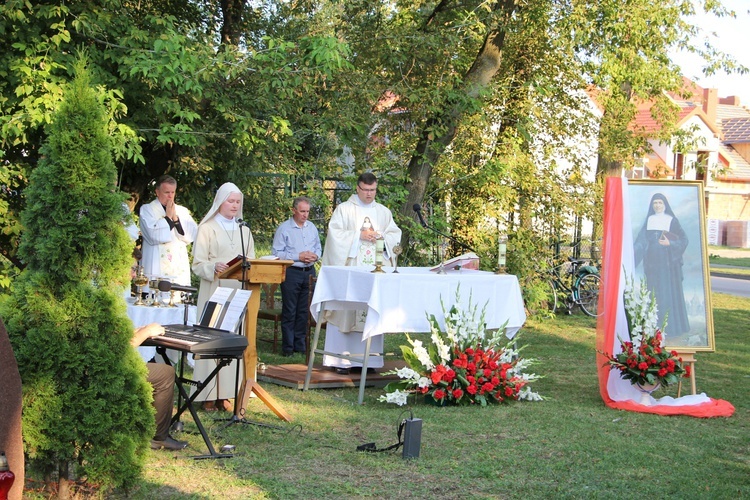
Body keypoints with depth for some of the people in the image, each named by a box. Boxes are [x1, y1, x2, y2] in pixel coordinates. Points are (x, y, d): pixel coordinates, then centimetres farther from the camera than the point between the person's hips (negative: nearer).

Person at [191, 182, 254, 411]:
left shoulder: (244, 230, 19)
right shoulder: (207, 228, 4)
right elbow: (198, 263, -3)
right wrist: (214, 268, -23)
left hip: (239, 291, 4)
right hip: (214, 291, -4)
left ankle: (225, 393, 5)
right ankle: (209, 395, -2)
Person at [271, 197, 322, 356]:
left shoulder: (312, 227, 12)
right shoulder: (284, 228, -5)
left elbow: (318, 248, 19)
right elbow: (277, 253, -10)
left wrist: (315, 256, -4)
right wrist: (298, 257, -15)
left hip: (309, 272, 5)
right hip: (291, 272, -5)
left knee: (304, 311, 9)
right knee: (289, 312, 0)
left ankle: (300, 344, 18)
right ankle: (288, 347, 5)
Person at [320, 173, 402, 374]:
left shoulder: (384, 212, 17)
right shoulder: (344, 209, 5)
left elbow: (395, 235, 13)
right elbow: (335, 232, -5)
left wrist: (381, 237, -7)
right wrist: (359, 235, -12)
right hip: (349, 268, -3)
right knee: (346, 311, -7)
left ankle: (368, 358, 3)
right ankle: (341, 360, -4)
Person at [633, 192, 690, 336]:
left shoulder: (672, 220, 1)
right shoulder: (649, 220, 11)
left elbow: (683, 239, -2)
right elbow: (641, 240, 4)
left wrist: (670, 243, -18)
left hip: (668, 262, -3)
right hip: (652, 262, 3)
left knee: (670, 293, -3)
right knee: (654, 293, 3)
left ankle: (672, 326, 3)